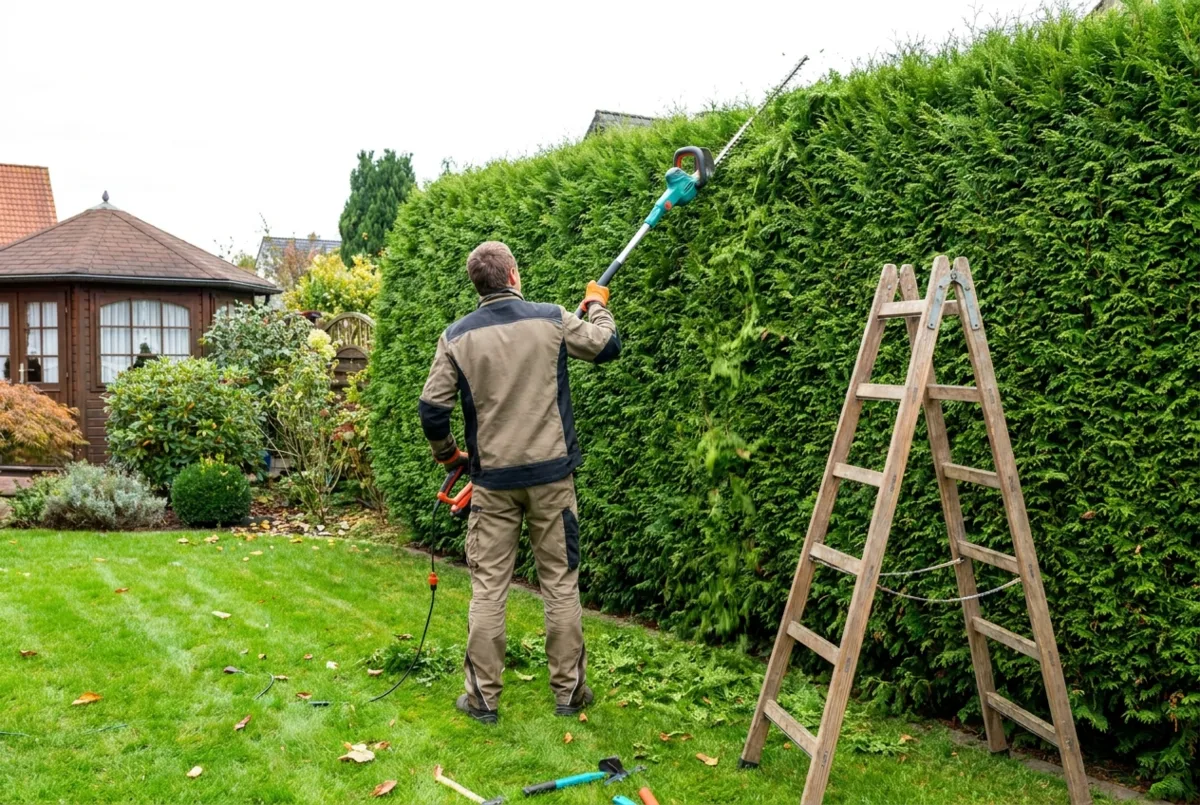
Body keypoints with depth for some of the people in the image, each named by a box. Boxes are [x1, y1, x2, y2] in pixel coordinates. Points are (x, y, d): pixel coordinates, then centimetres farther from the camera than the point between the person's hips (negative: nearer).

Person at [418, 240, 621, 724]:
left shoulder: (457, 337, -3)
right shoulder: (552, 321, -4)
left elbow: (432, 410, -2)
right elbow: (608, 346, 11)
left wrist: (447, 454, 16)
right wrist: (598, 304, 31)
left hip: (492, 479, 0)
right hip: (551, 475, 0)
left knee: (488, 588, 6)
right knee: (560, 583, 9)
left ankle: (483, 697, 12)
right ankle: (569, 691, 18)